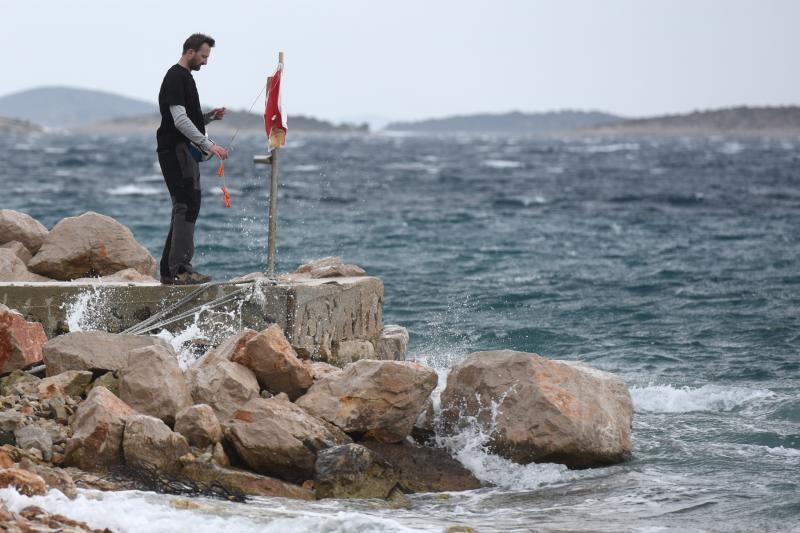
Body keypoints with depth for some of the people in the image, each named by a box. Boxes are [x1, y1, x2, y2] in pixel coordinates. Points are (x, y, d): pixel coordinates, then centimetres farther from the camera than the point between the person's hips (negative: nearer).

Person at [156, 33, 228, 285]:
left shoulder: (185, 77, 21)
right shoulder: (175, 78, -13)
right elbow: (180, 120, -22)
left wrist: (210, 115, 9)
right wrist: (209, 145, -24)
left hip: (185, 151, 11)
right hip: (176, 150, -11)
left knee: (184, 208, 11)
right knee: (187, 206, -15)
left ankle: (169, 269, 13)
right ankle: (180, 269, -19)